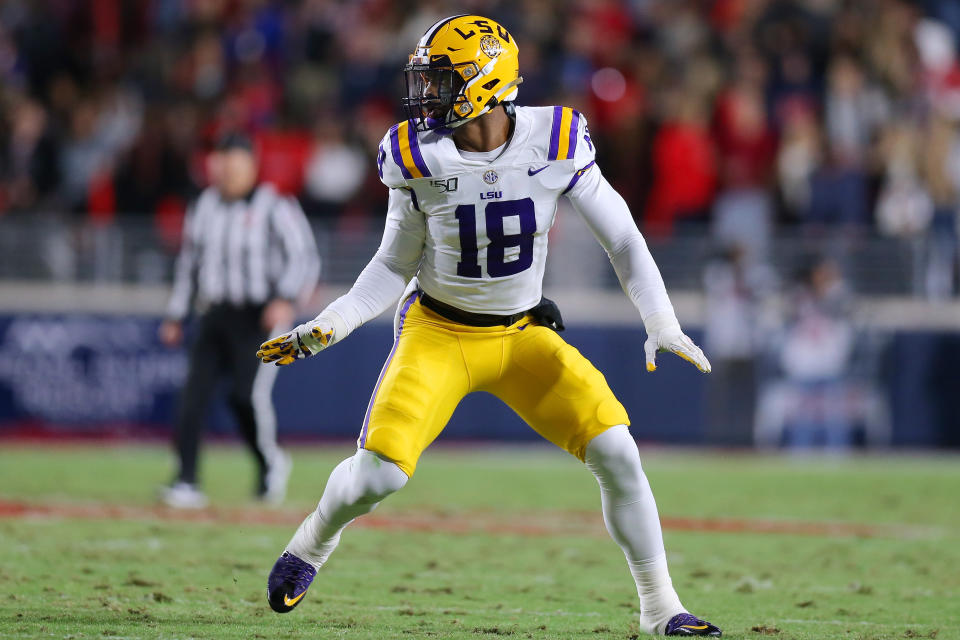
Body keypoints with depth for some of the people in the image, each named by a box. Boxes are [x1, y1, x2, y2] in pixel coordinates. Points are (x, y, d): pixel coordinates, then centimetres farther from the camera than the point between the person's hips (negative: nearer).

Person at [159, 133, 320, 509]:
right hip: (215, 316, 5)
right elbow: (189, 263, 21)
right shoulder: (203, 207, 12)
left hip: (259, 317, -5)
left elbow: (305, 258, -9)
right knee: (194, 394, -6)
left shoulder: (275, 209, -5)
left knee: (248, 394, -15)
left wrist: (285, 299, -24)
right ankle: (186, 484, -5)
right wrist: (175, 317, 18)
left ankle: (270, 462, 12)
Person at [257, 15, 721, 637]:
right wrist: (326, 326, -12)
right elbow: (396, 264, -2)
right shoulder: (419, 158, -14)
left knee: (616, 452, -13)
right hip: (439, 330, -1)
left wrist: (662, 324, -15)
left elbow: (621, 237, -6)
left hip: (523, 334, 1)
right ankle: (311, 546, 19)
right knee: (377, 473, -16)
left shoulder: (555, 142, -15)